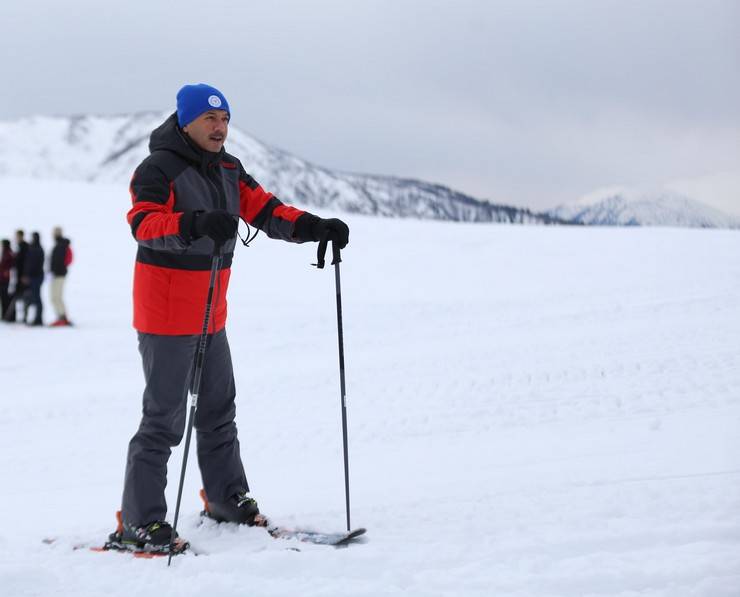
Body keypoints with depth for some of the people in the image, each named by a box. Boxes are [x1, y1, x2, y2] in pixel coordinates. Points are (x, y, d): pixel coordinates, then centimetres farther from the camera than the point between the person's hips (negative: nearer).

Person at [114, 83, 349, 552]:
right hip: (167, 315, -8)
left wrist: (315, 227, -9)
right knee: (165, 418, -7)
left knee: (219, 410, 18)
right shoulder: (159, 169, -15)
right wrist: (194, 223, -49)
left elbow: (266, 210, 7)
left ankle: (227, 498, 33)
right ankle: (141, 522, 0)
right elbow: (145, 223, -31)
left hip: (211, 314, 8)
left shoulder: (228, 170, 9)